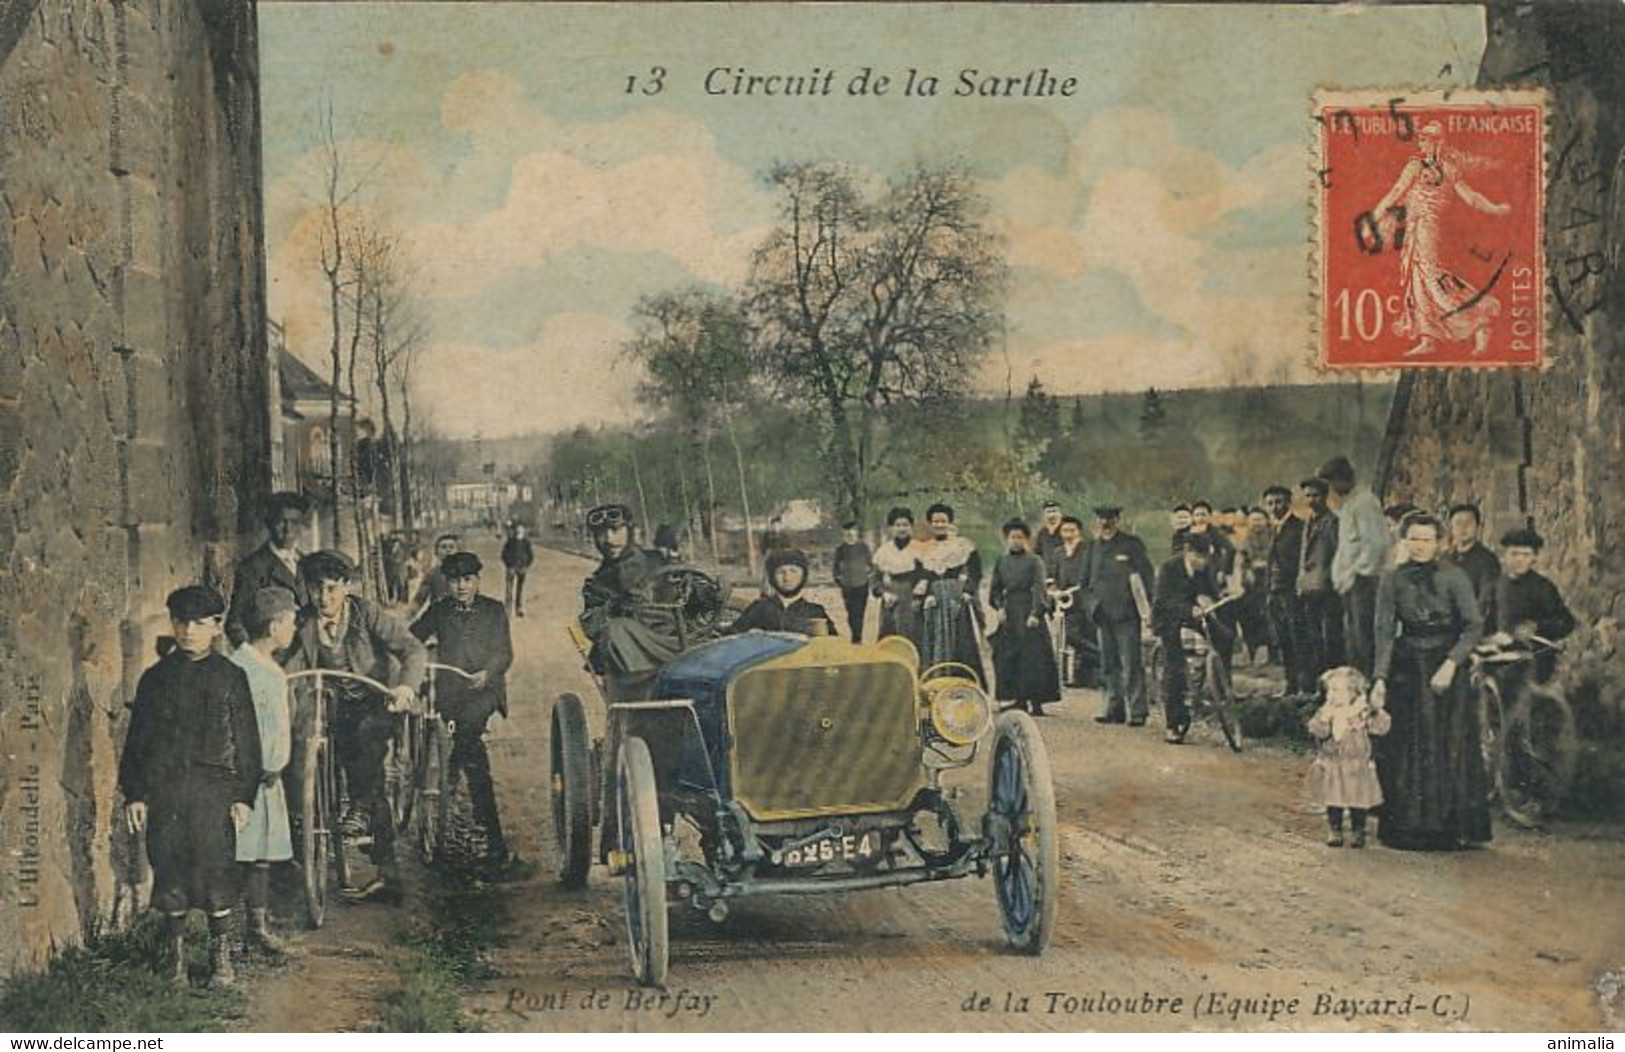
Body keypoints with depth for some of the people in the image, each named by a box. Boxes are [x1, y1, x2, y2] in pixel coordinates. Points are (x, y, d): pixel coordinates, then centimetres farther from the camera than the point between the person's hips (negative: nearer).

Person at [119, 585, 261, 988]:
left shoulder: (230, 677, 5)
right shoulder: (155, 679, 11)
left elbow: (246, 740, 4)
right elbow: (136, 740, 12)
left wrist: (244, 795, -2)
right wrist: (134, 794, 4)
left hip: (214, 789, -2)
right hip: (163, 791, 2)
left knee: (216, 871, -3)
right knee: (170, 873, 4)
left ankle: (221, 958, 7)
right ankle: (175, 956, 15)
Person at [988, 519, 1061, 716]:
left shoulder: (1034, 561, -1)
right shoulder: (1001, 562, 12)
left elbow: (1039, 589, -8)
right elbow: (994, 589, 16)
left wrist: (1035, 613, -17)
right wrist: (999, 607, 0)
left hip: (1028, 615, -5)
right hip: (1009, 617, 5)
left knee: (1032, 658, -7)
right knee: (1009, 658, 3)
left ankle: (1036, 702, -4)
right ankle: (1019, 700, 11)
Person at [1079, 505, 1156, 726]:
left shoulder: (1132, 544, 0)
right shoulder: (1093, 546, 15)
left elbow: (1147, 575, -3)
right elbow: (1085, 582, 21)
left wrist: (1145, 607, -10)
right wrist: (1090, 605, 7)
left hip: (1126, 614, -5)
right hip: (1102, 614, 5)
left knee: (1131, 664, -7)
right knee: (1109, 665, 8)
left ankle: (1137, 711, -6)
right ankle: (1114, 708, 15)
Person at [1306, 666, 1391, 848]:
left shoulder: (1362, 712, -4)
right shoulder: (1324, 713, -2)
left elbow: (1382, 727, -9)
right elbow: (1316, 731, -15)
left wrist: (1378, 711, -24)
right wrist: (1325, 716, -29)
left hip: (1357, 768, -1)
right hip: (1332, 768, 1)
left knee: (1358, 802, 5)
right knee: (1333, 802, 8)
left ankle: (1357, 833, 20)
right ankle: (1334, 832, 21)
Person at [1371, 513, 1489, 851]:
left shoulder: (1454, 578, -3)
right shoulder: (1392, 580, 1)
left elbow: (1474, 625, -6)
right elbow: (1385, 631, -3)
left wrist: (1451, 663, -18)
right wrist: (1381, 678, -13)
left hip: (1447, 667, -1)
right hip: (1406, 668, 1)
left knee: (1450, 747, 0)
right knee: (1406, 749, 2)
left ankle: (1451, 829, 8)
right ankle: (1409, 829, 10)